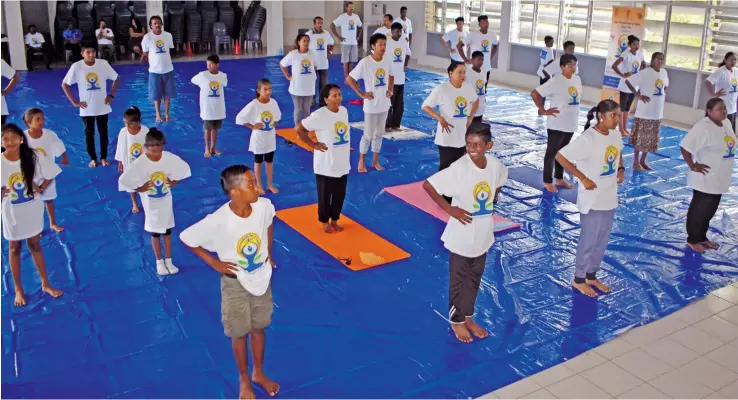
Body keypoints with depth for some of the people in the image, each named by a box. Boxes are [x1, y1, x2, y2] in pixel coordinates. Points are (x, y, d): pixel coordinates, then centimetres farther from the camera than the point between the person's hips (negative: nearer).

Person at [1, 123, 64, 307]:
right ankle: (18, 289, 29)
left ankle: (45, 284, 31)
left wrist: (40, 189, -8)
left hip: (33, 209, 1)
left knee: (35, 245, 17)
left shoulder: (32, 156, -14)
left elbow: (50, 174, 0)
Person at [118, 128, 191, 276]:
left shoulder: (170, 158, -18)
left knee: (167, 230, 16)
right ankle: (159, 262, 32)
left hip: (166, 200, 2)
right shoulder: (140, 163, -24)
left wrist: (174, 182, -7)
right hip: (151, 203, -2)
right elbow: (123, 180, -18)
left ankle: (168, 260, 32)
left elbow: (184, 168, -1)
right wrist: (140, 189, -16)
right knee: (155, 232, 14)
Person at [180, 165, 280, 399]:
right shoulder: (217, 221, -31)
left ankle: (259, 373, 44)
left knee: (259, 328, 21)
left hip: (262, 278, 3)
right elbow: (185, 238, -16)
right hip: (235, 283, -3)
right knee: (240, 334, 15)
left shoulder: (264, 206, -19)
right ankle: (244, 380, 38)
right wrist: (215, 263, -13)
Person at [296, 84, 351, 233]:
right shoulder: (319, 115, -21)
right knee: (325, 195, 10)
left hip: (342, 163, 6)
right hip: (326, 165, -6)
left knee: (340, 194, 16)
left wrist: (345, 146, 12)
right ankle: (325, 222, 29)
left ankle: (334, 220, 35)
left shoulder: (344, 111, 1)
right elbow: (299, 129, -15)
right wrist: (313, 144, -13)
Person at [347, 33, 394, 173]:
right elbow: (349, 79, -14)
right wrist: (361, 94, -14)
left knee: (379, 134, 14)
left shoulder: (387, 61, 0)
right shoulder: (365, 62, -17)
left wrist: (390, 89, 5)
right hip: (371, 105, -5)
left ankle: (375, 161, 26)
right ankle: (361, 162, 20)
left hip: (384, 104, 5)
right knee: (368, 135, 3)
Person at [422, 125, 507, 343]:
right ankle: (456, 320, 33)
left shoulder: (495, 165, -8)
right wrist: (449, 209, -20)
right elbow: (428, 185, -22)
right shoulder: (459, 168, -25)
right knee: (458, 280, 13)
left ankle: (468, 317, 40)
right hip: (462, 235, -5)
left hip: (483, 234, 5)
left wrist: (491, 202, 4)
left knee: (474, 278, 21)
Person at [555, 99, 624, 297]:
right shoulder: (587, 139, -23)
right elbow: (560, 156, -25)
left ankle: (592, 275, 36)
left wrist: (621, 169, 3)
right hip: (592, 199, -7)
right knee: (589, 240, 6)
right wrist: (583, 179, -22)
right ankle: (579, 279, 24)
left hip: (609, 198, 7)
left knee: (602, 240, 18)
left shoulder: (616, 135, 1)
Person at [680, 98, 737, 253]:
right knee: (699, 210, 8)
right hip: (705, 179, -8)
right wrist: (693, 166, -21)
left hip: (719, 178, 8)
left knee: (710, 210, 20)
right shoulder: (703, 127, -24)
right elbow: (685, 147, -27)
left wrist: (723, 169, 14)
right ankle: (692, 239, 24)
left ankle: (702, 237, 36)